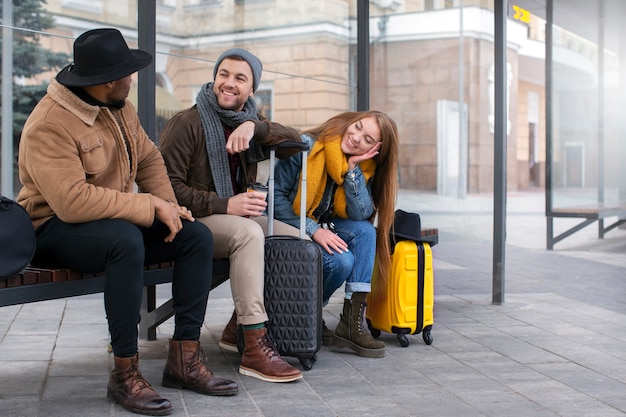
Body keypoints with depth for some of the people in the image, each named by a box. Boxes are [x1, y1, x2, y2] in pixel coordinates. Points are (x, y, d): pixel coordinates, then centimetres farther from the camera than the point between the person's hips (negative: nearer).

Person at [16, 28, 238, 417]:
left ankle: (185, 358, -6)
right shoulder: (50, 124, -22)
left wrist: (168, 207, -7)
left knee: (198, 235, -8)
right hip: (56, 229, -8)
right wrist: (152, 208, -28)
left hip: (117, 221, 8)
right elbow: (72, 201, -33)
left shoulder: (120, 108, 5)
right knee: (126, 240, -38)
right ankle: (125, 373, -27)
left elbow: (149, 158, 12)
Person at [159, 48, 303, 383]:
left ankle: (237, 328, -2)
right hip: (193, 220, -7)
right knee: (248, 233, -34)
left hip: (234, 214, 7)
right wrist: (224, 205, -23)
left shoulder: (250, 124, 12)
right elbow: (169, 185, -15)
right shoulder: (187, 123, -8)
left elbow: (295, 143, -4)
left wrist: (254, 126, -21)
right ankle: (255, 349, -37)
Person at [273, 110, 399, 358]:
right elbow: (276, 195, -20)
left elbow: (361, 214, -14)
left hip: (323, 229, 6)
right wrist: (313, 230, -26)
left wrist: (352, 168, -22)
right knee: (340, 261, -27)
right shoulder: (307, 146, -18)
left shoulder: (364, 168, -1)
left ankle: (352, 322, -21)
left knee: (365, 230, -22)